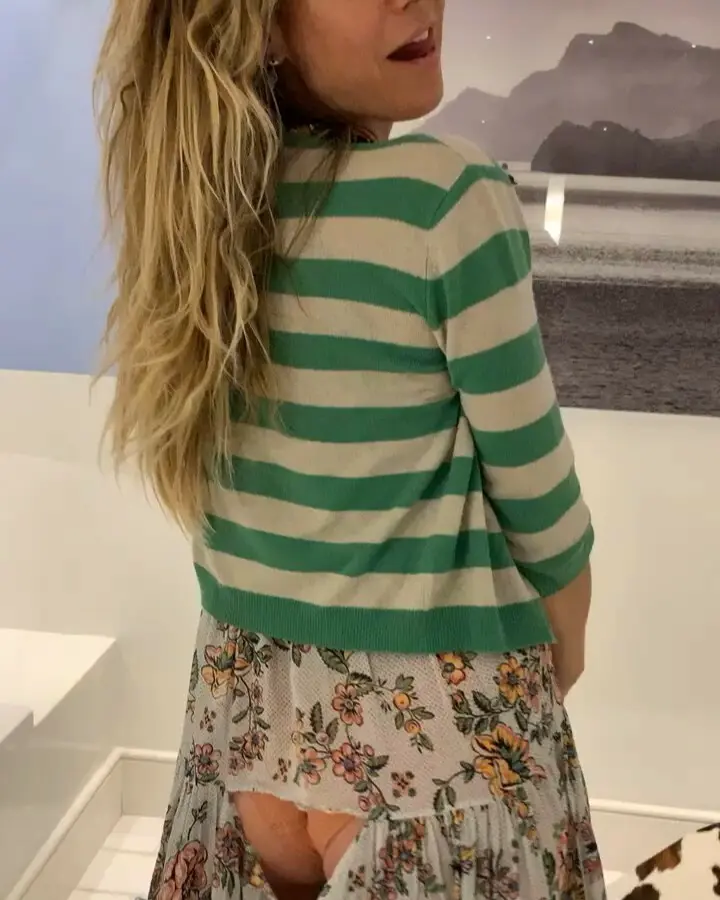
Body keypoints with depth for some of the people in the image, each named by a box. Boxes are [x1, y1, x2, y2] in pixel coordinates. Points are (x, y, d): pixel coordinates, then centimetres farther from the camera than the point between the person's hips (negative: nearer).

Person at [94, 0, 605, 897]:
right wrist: (566, 649, 7)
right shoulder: (449, 199, -20)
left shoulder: (197, 201, -2)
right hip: (440, 721, -5)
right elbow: (536, 502, -12)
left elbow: (251, 480, 5)